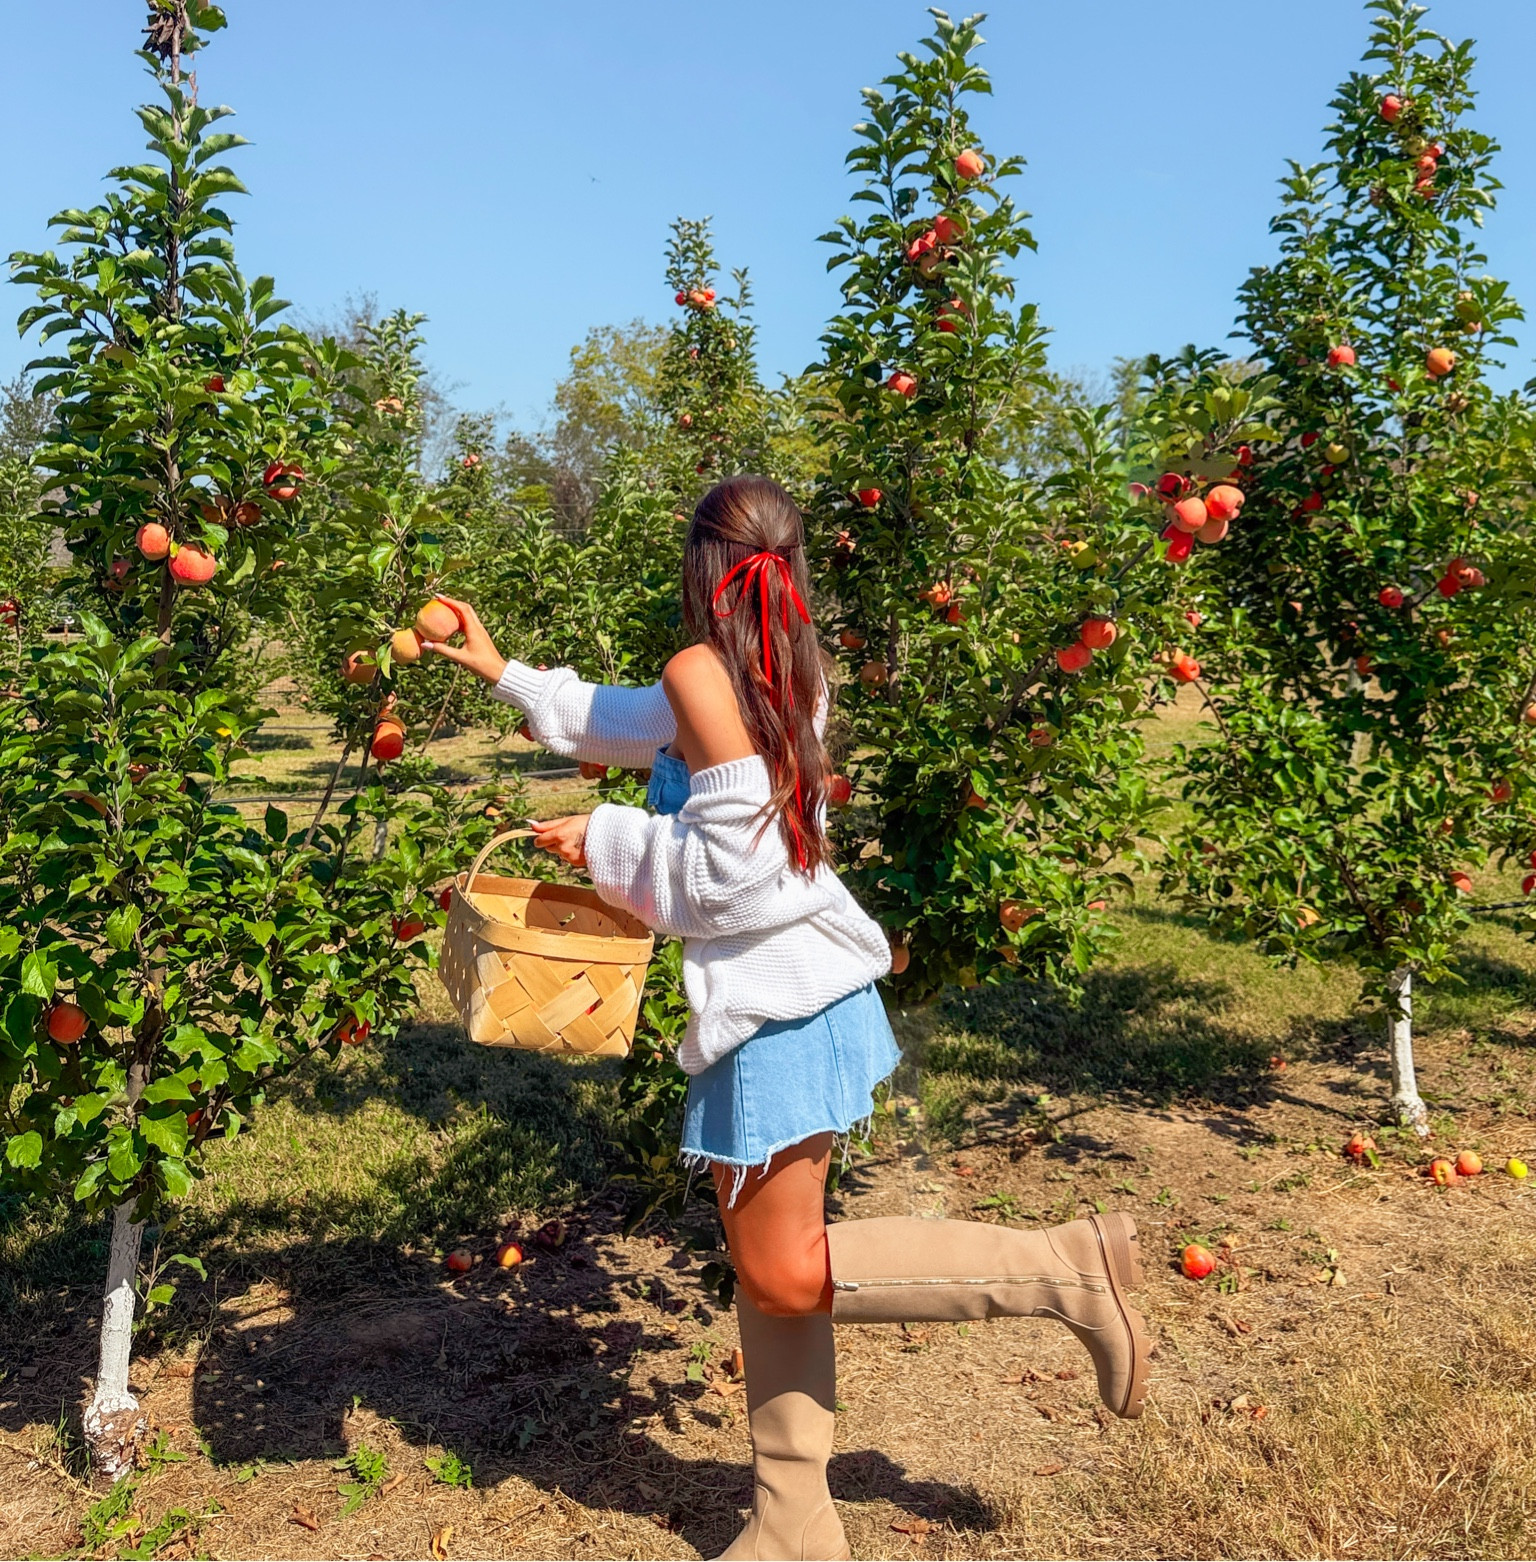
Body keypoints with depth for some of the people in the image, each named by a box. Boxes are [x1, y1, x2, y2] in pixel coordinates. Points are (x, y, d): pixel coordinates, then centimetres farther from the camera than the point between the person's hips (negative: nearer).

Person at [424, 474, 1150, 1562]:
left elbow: (727, 871, -20)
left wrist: (604, 840, -7)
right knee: (770, 1264, 14)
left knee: (786, 1276, 1)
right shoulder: (788, 671, 10)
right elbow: (629, 724, 25)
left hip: (776, 996, -9)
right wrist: (502, 672, 33)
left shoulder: (702, 670, -15)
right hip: (808, 983, 9)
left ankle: (1065, 1268, 0)